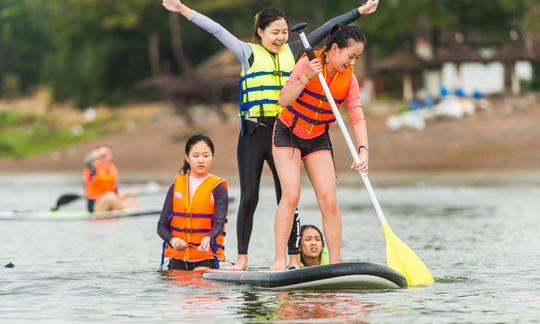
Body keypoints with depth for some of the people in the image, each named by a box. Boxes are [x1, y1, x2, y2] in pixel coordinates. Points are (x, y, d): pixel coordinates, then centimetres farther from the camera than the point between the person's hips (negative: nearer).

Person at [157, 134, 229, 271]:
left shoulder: (218, 188, -2)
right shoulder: (176, 186, 8)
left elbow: (219, 223, -15)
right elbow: (162, 225, 4)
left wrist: (208, 239, -37)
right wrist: (173, 241, -18)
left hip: (206, 256, -4)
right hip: (178, 257, 4)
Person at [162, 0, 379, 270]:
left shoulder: (293, 53, 9)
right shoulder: (249, 53, 3)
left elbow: (327, 29, 10)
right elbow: (217, 30, -5)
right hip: (253, 134, -2)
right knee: (249, 197, 0)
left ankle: (293, 258, 7)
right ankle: (242, 259, 6)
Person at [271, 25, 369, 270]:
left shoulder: (349, 78, -8)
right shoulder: (309, 63, -19)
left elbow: (357, 118, -14)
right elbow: (284, 100, -23)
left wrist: (363, 150, -28)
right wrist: (306, 78, -36)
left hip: (318, 140, 4)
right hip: (288, 133, -4)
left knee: (329, 202, -7)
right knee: (291, 195, -18)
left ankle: (335, 265, -2)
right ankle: (279, 260, -16)